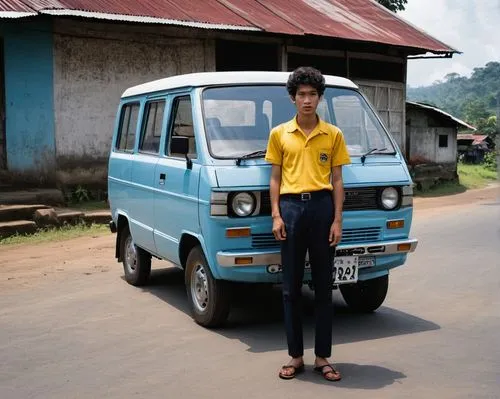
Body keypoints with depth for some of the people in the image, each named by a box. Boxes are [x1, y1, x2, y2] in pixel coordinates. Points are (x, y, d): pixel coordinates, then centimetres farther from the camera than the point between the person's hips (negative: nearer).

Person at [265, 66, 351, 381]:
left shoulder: (333, 134, 7)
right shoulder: (280, 134, 8)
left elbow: (337, 180, 5)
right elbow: (275, 178, 8)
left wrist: (337, 220, -2)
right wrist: (276, 216, -2)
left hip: (322, 207, 0)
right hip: (291, 207, 0)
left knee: (324, 286, 5)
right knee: (291, 288, 5)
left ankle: (323, 357, 14)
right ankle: (296, 356, 15)